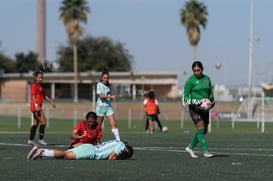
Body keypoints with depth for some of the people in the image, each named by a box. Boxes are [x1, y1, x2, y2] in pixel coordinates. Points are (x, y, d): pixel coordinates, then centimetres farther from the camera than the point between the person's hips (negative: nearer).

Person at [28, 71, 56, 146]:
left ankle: (30, 140, 13)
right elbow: (33, 96, -17)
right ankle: (41, 139, -6)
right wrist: (36, 105, -26)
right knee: (43, 122, -11)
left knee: (35, 123, 10)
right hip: (36, 107, -10)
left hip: (38, 107, 10)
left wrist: (51, 102, 24)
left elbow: (44, 96, 27)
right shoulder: (34, 85, -9)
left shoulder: (40, 86, 19)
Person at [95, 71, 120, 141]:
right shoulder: (99, 85, -6)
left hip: (108, 106, 6)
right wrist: (111, 96, -23)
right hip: (101, 106, -6)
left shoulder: (107, 85, 13)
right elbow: (101, 95, -18)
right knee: (98, 126, 2)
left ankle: (118, 140, -10)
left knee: (114, 124, -5)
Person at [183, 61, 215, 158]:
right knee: (201, 129, -15)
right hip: (194, 107, -6)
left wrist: (212, 101, 2)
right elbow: (185, 97, -7)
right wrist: (195, 102, -21)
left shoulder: (207, 79, 8)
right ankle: (205, 151, -16)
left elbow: (210, 93, 20)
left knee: (204, 131, 8)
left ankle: (190, 147, 24)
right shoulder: (190, 81, -7)